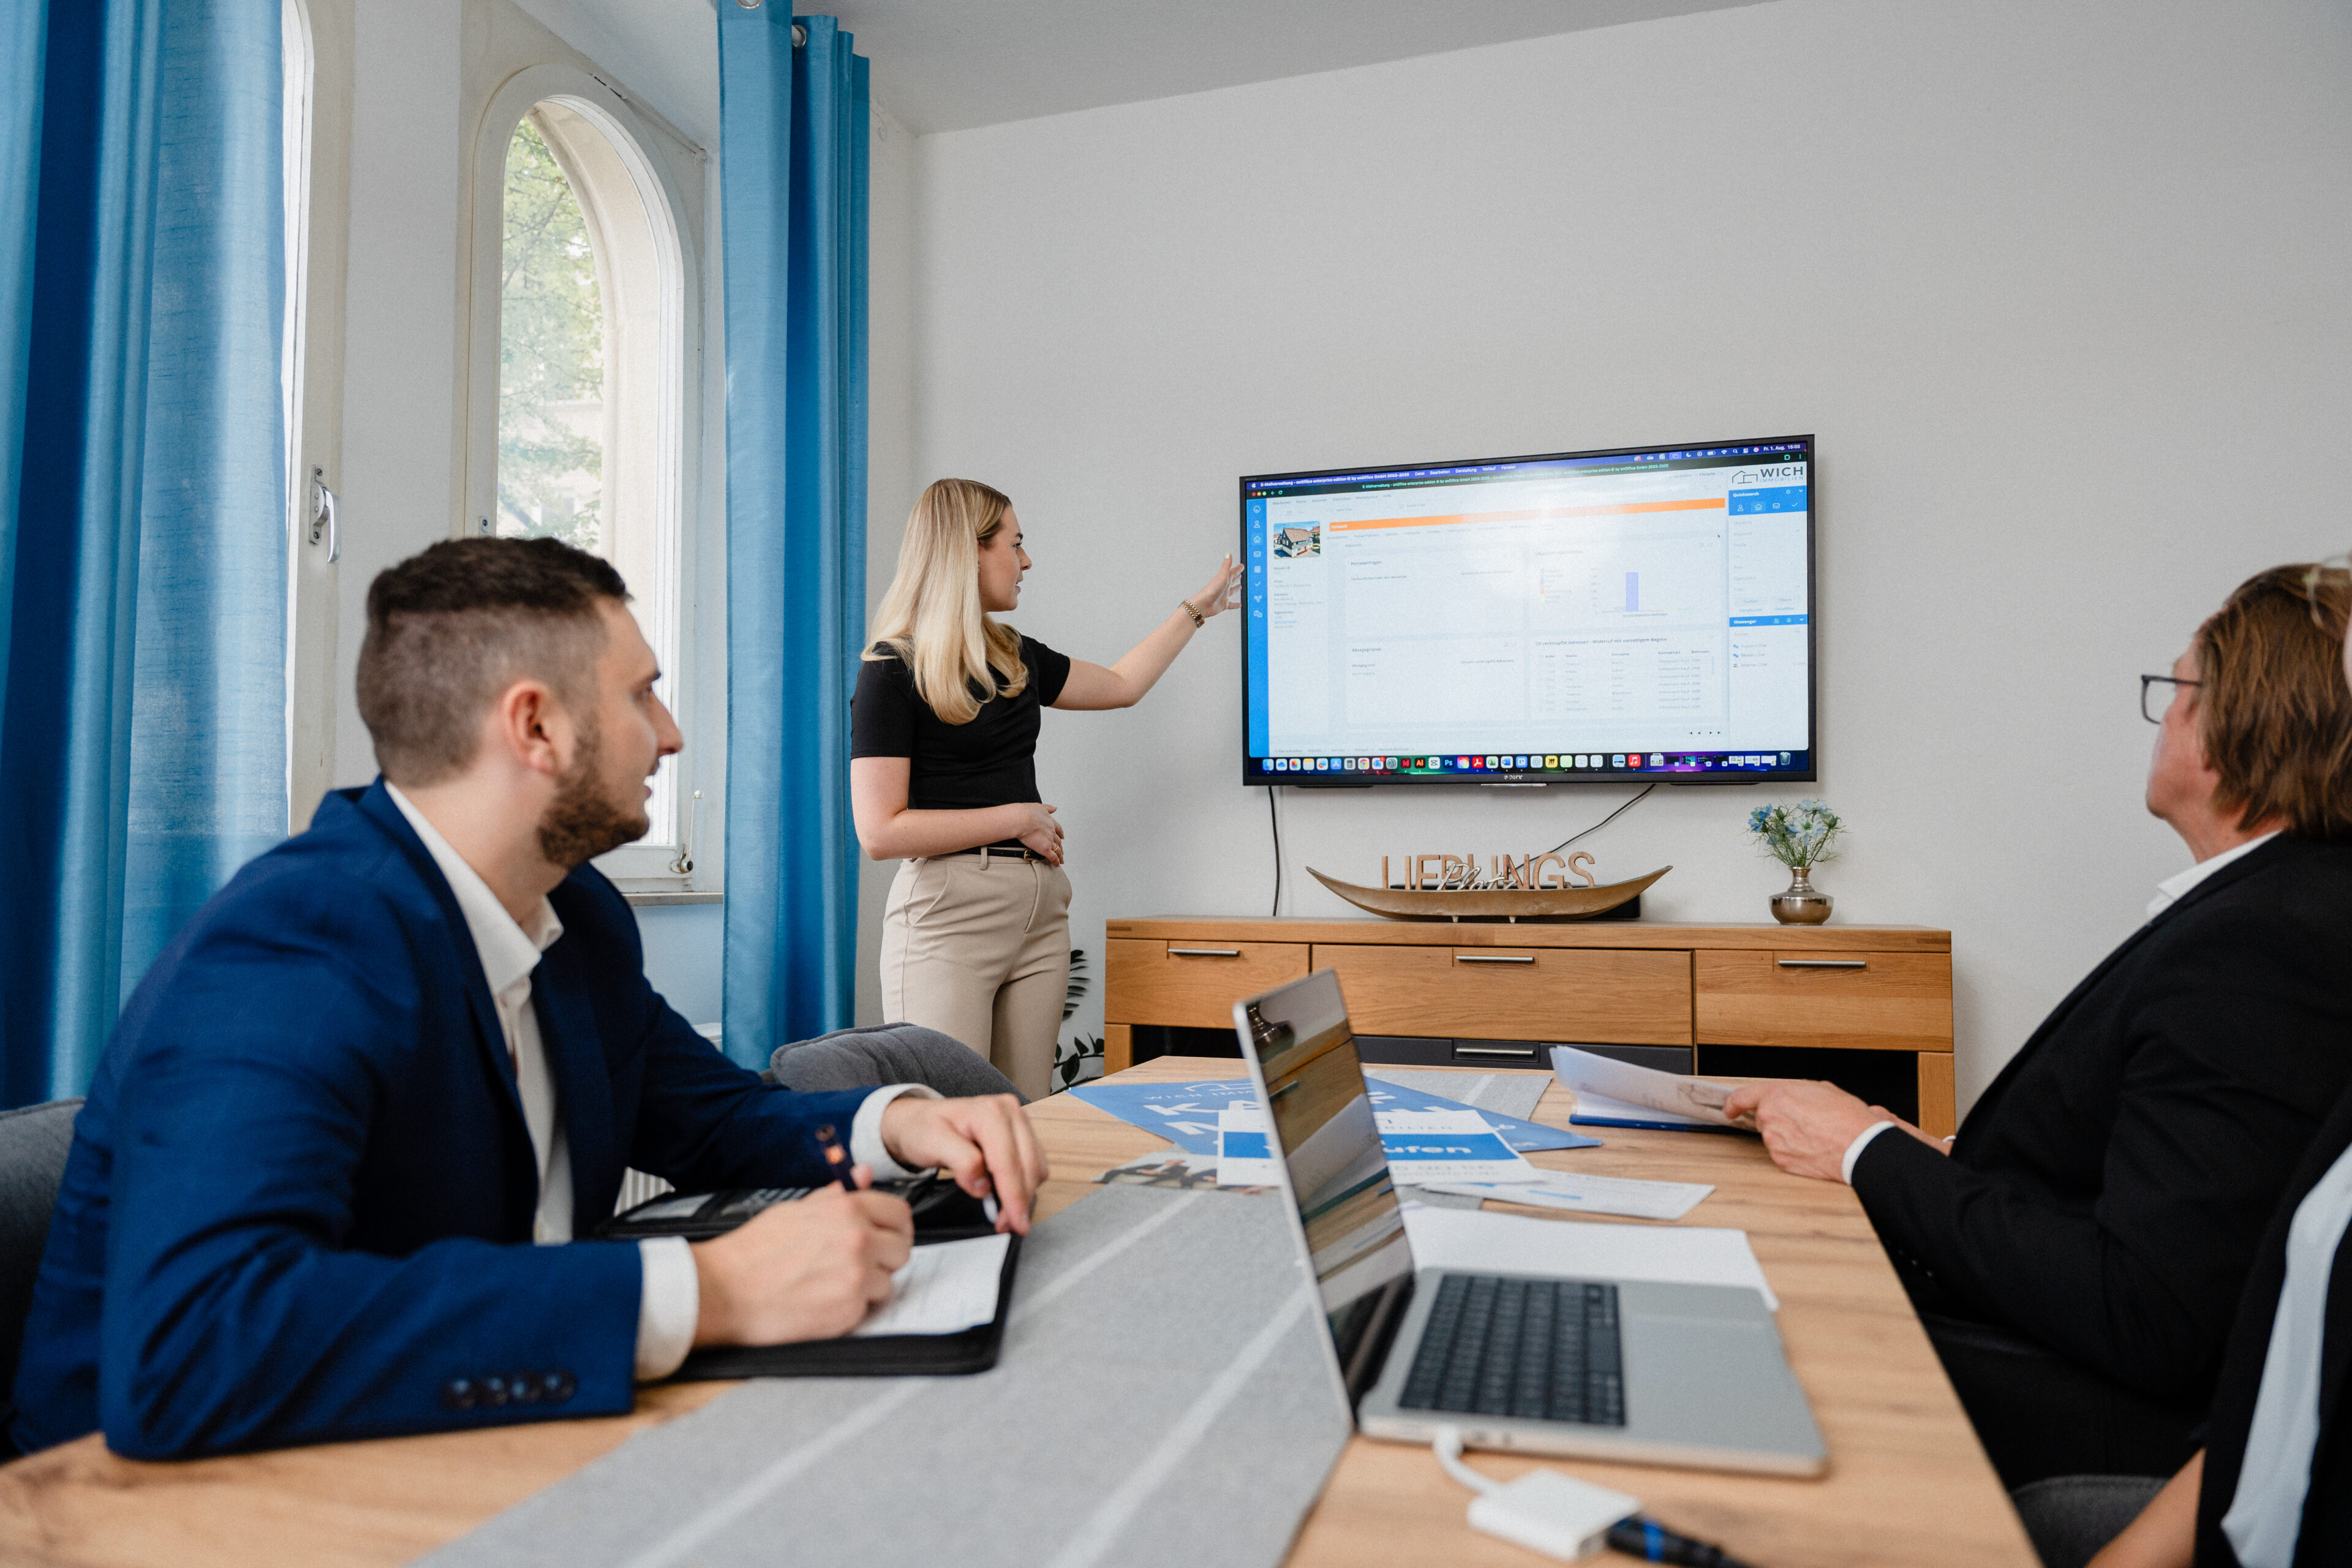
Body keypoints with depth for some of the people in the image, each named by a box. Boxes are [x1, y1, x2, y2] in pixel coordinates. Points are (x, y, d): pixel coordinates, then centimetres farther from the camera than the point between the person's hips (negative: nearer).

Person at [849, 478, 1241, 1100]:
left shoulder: (1015, 658, 15)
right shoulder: (893, 670, -6)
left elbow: (1122, 685, 31)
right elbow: (880, 831, -13)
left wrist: (1199, 606, 36)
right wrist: (1016, 819, -8)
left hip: (1040, 910, 7)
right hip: (948, 913, -6)